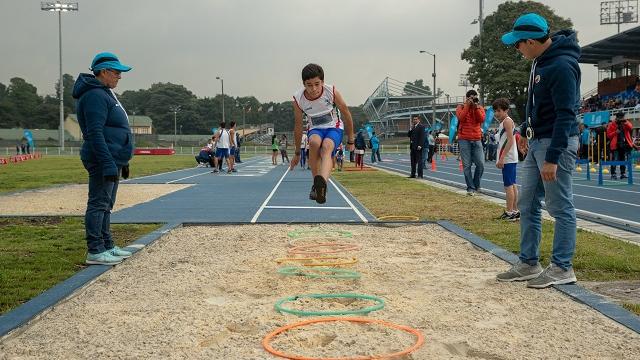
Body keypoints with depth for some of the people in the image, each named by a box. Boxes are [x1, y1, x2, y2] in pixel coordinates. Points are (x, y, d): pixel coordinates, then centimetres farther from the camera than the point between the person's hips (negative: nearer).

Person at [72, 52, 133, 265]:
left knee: (105, 205, 15)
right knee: (98, 204, -7)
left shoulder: (106, 94, 20)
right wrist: (108, 164, -26)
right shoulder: (95, 95, -14)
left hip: (112, 160, 11)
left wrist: (122, 162, 23)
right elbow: (95, 134, -22)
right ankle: (95, 252, -3)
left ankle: (107, 246, 24)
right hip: (103, 161, -11)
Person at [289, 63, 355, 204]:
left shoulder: (332, 92, -19)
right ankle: (316, 185, -21)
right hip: (316, 129, 2)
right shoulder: (298, 99, -15)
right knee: (314, 142, -35)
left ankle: (322, 183, -62)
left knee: (326, 146, -35)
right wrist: (297, 153, 8)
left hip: (334, 128, -1)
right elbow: (298, 126, 0)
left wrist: (350, 141, 4)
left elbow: (346, 114, -4)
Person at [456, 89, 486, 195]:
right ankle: (470, 188, 2)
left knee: (480, 164, -4)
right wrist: (467, 105, -11)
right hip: (464, 140, -2)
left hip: (476, 140, 2)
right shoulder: (461, 107, 5)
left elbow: (482, 119, -6)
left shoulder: (480, 108, 12)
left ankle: (476, 185, 14)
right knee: (467, 165, -4)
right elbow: (461, 118, -14)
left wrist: (476, 107, -9)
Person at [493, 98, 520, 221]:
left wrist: (502, 158, -22)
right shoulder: (503, 123, 19)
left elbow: (510, 140, -19)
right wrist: (500, 159, 20)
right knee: (512, 185, 12)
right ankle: (515, 211, 17)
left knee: (508, 185, -9)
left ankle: (509, 212, -8)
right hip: (509, 159, 10)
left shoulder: (507, 121, -11)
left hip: (508, 159, -10)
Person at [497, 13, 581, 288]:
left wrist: (552, 158, -24)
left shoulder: (561, 66, -20)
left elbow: (566, 115, -23)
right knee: (527, 204, 12)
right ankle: (529, 264, 21)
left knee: (561, 207, -1)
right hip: (536, 142, 10)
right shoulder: (539, 61, 9)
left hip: (557, 142, -10)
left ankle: (562, 268, 9)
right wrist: (526, 130, 25)